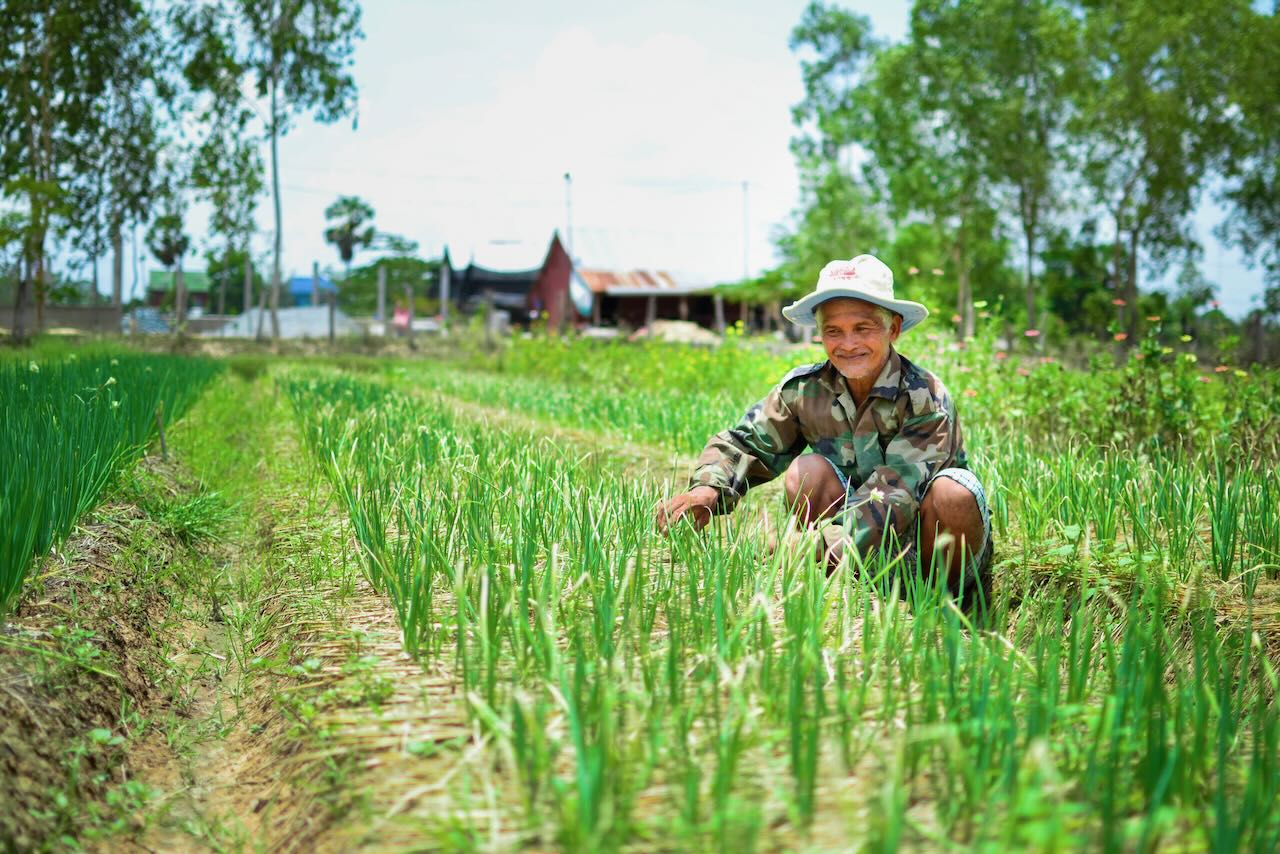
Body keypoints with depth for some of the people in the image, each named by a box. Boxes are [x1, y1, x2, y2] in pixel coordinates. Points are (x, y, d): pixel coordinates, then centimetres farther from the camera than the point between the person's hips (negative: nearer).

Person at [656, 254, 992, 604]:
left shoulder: (926, 398, -20)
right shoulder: (805, 390, -8)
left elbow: (894, 496, -31)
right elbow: (745, 442, -1)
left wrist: (816, 545, -45)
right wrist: (707, 488, -24)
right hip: (865, 562, 3)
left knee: (953, 492, -34)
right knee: (807, 470, -22)